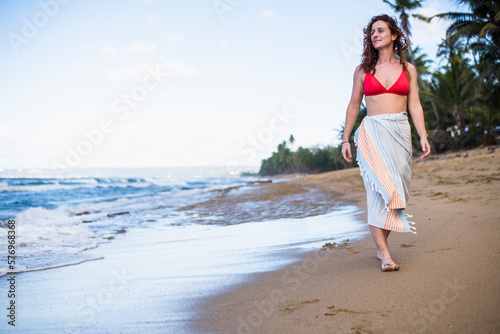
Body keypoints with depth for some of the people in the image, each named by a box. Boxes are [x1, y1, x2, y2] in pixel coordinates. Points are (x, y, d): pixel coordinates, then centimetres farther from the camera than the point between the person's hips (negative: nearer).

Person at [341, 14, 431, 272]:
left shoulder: (408, 69, 11)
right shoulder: (363, 70, 9)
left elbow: (415, 106, 8)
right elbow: (354, 106, 12)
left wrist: (423, 136, -3)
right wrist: (346, 139, 8)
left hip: (400, 132, 2)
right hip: (372, 132, -2)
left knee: (395, 189, 0)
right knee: (380, 187, -15)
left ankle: (381, 245, 16)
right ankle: (385, 254, -17)